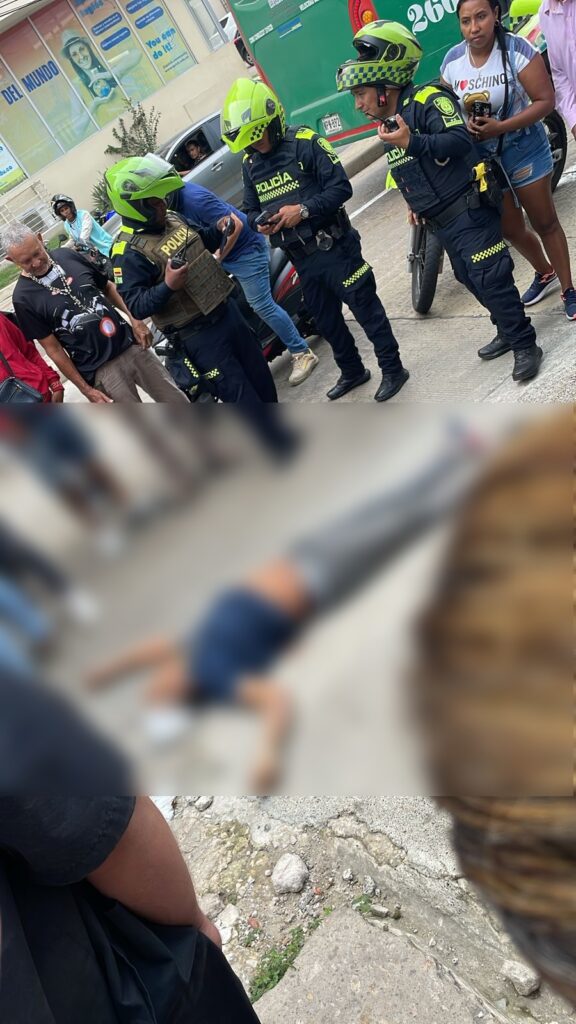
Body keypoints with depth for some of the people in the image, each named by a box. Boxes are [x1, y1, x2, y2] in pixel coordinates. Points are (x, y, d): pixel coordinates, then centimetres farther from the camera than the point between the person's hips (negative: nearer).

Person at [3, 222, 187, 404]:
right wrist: (85, 389, -6)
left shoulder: (68, 256, 1)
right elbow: (53, 348, -6)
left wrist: (135, 321, 1)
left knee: (177, 402, 8)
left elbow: (109, 288, 13)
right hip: (99, 371, -4)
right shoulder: (23, 298, -9)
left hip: (132, 346, 4)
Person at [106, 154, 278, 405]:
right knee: (243, 398, -4)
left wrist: (220, 229, 6)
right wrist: (168, 286, -36)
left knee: (263, 381, 19)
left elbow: (201, 244, 26)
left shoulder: (173, 219, 8)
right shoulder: (129, 251, -17)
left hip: (227, 309, 9)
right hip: (197, 334, -8)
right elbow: (135, 306, -21)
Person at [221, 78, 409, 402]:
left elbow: (341, 187, -14)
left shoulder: (305, 142, -10)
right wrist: (259, 223, -7)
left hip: (334, 247, -7)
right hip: (301, 258, 7)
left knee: (366, 308, 0)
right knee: (326, 320, 16)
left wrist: (303, 210, -25)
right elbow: (250, 209, 16)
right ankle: (353, 371, 33)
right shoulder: (250, 165, 9)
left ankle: (393, 369, 12)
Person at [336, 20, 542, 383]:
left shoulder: (427, 100, -13)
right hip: (441, 221, 9)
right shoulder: (390, 123, 15)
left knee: (491, 280, -9)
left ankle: (525, 345, 3)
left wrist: (412, 143, -35)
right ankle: (509, 332, 31)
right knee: (472, 279, 16)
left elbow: (461, 141, -27)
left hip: (468, 213, -9)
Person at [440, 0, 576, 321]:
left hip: (524, 150, -4)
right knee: (511, 230, 14)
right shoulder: (452, 60, -4)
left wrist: (500, 127, -28)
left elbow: (545, 100, -18)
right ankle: (546, 274, 41)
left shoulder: (517, 50, -17)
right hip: (481, 158, 4)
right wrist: (465, 126, -15)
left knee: (545, 223, 6)